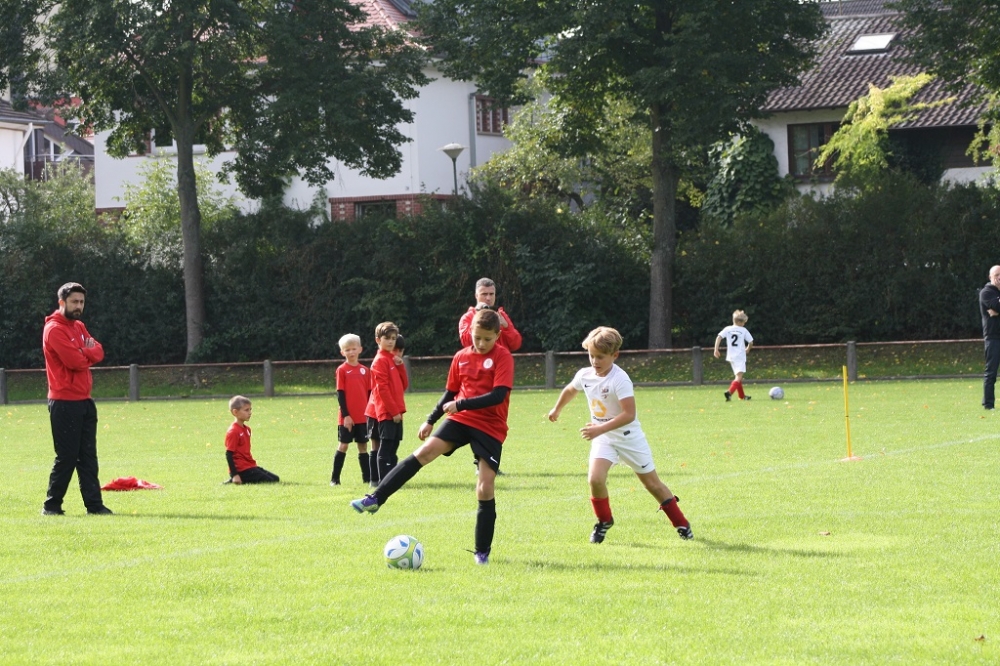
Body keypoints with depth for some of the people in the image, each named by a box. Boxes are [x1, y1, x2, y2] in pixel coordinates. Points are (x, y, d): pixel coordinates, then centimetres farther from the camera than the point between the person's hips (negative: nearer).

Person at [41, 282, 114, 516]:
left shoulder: (79, 327, 17)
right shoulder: (54, 329, -12)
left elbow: (98, 353, 8)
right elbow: (75, 361, -20)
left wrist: (84, 353, -11)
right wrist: (88, 353, 0)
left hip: (84, 400, 9)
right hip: (65, 402, -9)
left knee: (88, 456, 6)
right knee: (67, 457, -6)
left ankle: (94, 504, 6)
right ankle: (52, 505, 1)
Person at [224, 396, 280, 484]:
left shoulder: (247, 429, 14)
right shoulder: (233, 432, -15)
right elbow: (229, 454, -18)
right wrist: (234, 475, -22)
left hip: (250, 466, 10)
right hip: (242, 469, -10)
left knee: (275, 479, 10)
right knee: (269, 481, -14)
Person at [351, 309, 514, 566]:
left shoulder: (503, 357, -9)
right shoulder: (461, 357, 7)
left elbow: (498, 395, -20)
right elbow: (451, 392, 19)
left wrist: (460, 405, -23)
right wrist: (431, 420, 17)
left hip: (490, 428, -4)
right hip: (459, 420, 4)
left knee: (486, 488, -7)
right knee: (425, 451, -18)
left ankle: (482, 552, 6)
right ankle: (376, 499, -20)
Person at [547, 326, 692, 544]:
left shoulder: (620, 380, -25)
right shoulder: (585, 375, -6)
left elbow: (629, 414, -31)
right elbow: (570, 390, 19)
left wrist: (601, 429, -36)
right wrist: (556, 410, 35)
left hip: (629, 437, -4)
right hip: (603, 438, 4)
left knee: (652, 483, 6)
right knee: (595, 478, -20)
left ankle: (681, 524, 22)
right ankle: (604, 521, 4)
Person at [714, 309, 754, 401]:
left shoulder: (727, 329, 6)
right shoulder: (744, 331, -1)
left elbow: (719, 337, -6)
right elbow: (751, 342, 1)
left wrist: (716, 349, -5)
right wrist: (747, 349, 21)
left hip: (731, 356, 5)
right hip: (740, 357, -5)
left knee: (739, 376, 20)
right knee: (739, 376, -13)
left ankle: (742, 396, 30)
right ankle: (730, 392, -35)